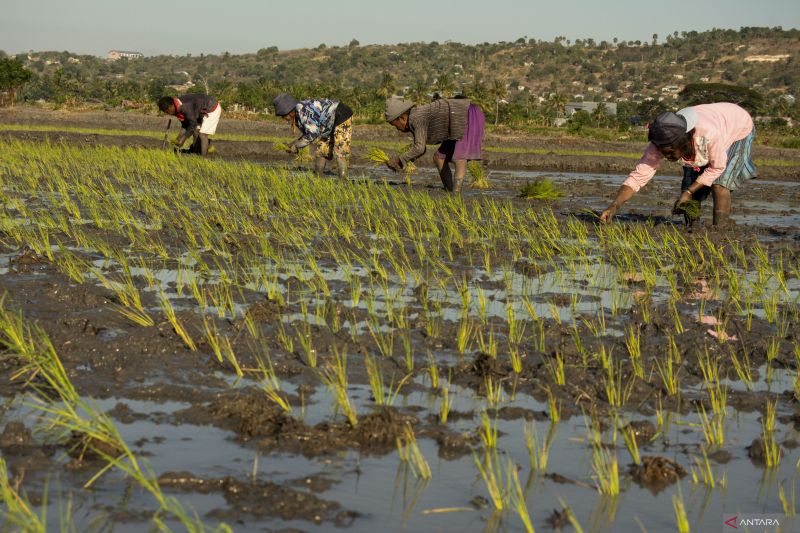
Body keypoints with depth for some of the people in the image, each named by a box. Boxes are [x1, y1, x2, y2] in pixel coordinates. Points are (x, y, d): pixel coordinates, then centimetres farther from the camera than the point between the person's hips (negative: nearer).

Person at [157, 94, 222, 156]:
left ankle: (203, 155, -10)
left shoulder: (185, 107, -33)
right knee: (195, 131, 7)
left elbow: (193, 124, -28)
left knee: (202, 134, -14)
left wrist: (183, 138, -24)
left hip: (213, 109, -9)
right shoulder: (177, 108, -3)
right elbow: (185, 124, 5)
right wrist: (179, 137, -5)